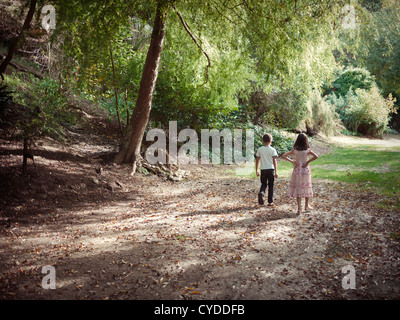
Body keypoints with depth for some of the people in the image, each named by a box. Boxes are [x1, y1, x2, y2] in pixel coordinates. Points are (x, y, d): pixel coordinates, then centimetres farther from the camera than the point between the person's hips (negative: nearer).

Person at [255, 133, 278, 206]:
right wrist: (276, 171, -3)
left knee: (263, 184, 15)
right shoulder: (272, 150, -2)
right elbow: (274, 161, -5)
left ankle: (261, 192, -17)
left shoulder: (259, 149, 2)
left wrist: (256, 170, 12)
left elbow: (257, 160, 4)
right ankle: (270, 201, 11)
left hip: (263, 169, 1)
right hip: (271, 169, -1)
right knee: (271, 185, 9)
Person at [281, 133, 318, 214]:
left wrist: (292, 161, -3)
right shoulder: (308, 150, -5)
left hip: (297, 170, 1)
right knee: (306, 187, 16)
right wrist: (308, 161, -12)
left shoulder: (294, 150, -2)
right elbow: (316, 156, -19)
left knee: (298, 189, 6)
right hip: (306, 170, 0)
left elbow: (283, 156, -5)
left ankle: (299, 209, 2)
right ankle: (306, 206, 30)